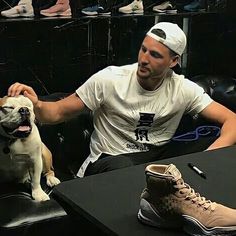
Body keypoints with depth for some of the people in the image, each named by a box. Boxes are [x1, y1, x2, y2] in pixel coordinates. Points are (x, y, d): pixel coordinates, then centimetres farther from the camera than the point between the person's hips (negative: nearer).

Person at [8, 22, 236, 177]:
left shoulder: (183, 89, -7)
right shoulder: (109, 79, -13)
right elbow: (59, 112, -8)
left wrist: (210, 156, -30)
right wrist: (36, 105, -33)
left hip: (158, 155, 4)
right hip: (110, 159, -3)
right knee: (123, 169, -42)